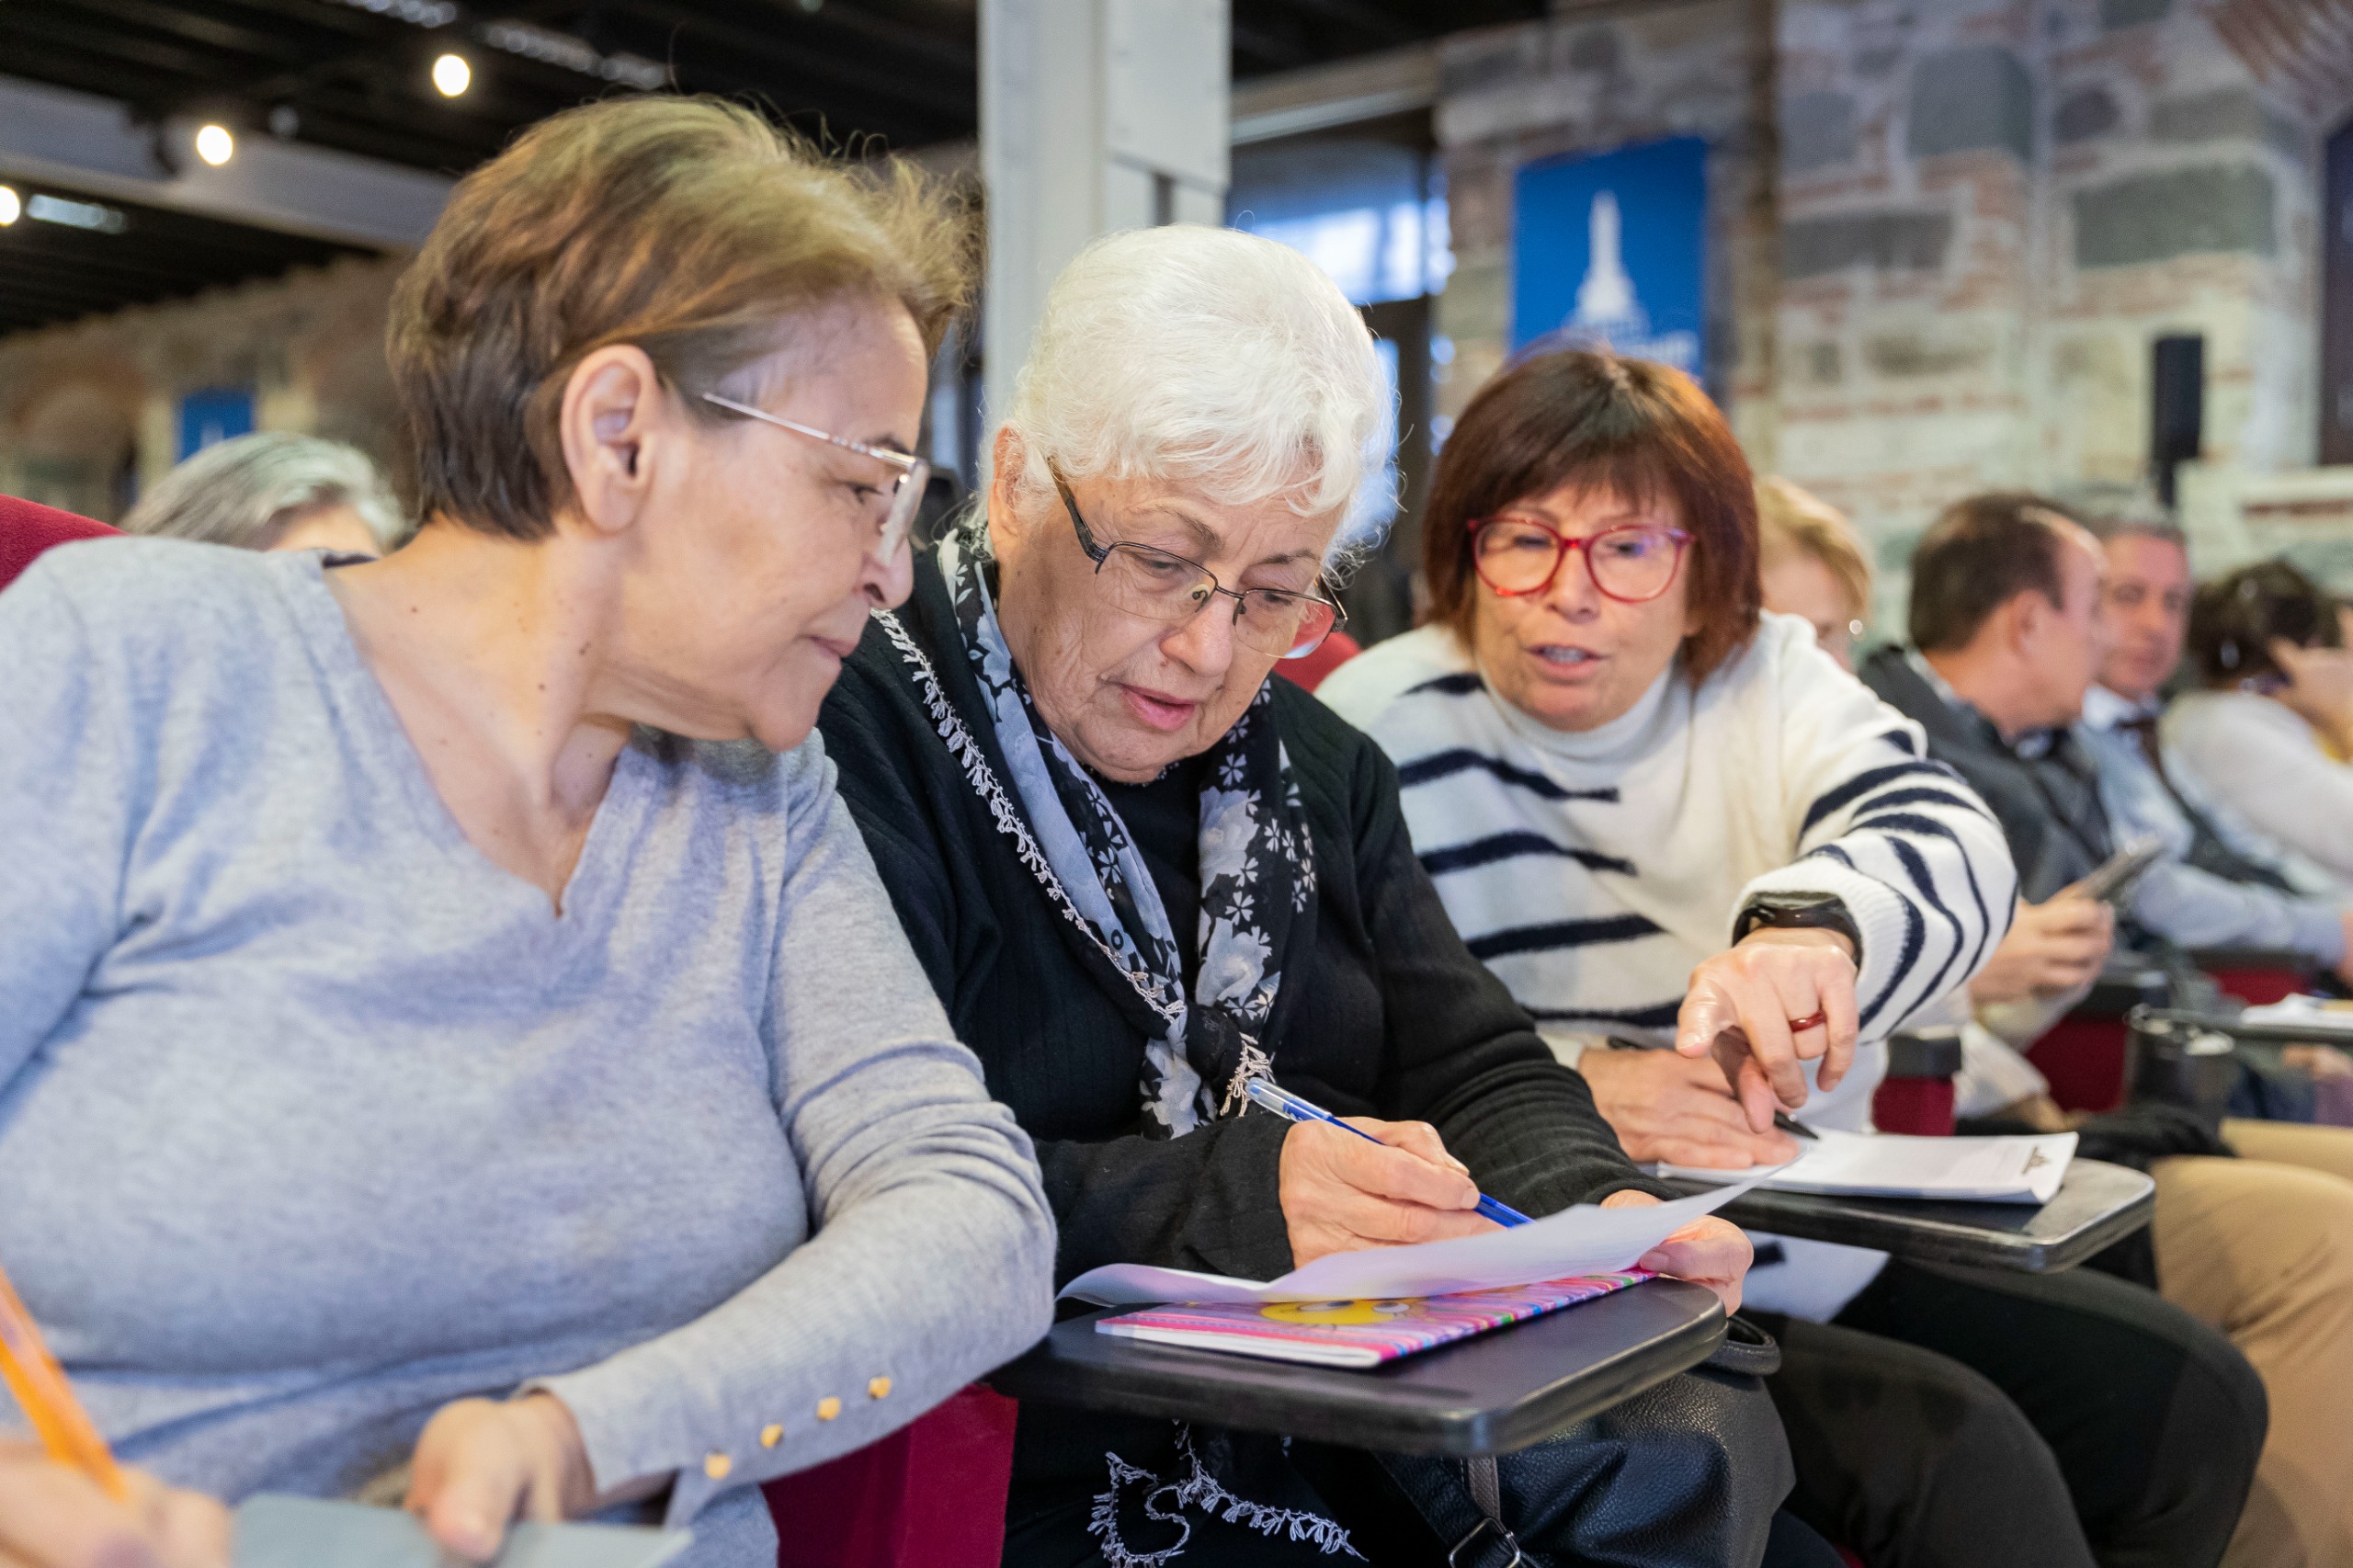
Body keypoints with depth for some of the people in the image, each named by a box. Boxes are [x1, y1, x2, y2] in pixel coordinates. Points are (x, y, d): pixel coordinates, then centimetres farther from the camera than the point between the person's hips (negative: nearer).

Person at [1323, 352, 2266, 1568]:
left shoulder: (1764, 678, 3)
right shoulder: (1385, 735, -10)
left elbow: (1949, 841, -17)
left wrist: (1813, 922, -40)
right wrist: (1566, 1089, -29)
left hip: (1825, 1254, 6)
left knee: (2193, 1396, 7)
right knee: (1959, 1448, -23)